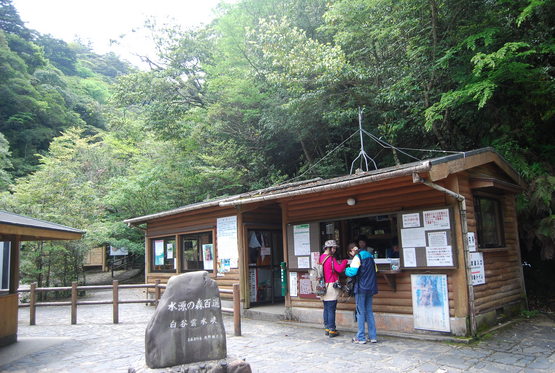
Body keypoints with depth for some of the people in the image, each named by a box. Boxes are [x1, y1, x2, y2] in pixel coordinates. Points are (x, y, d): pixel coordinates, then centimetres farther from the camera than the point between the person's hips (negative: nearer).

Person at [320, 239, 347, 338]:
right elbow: (339, 269, -18)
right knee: (331, 309, -3)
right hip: (331, 285, -8)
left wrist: (338, 263, 14)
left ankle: (327, 328, 20)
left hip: (324, 286, 8)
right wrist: (344, 262, -4)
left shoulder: (321, 257, 11)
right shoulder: (331, 258, -14)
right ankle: (332, 330, 2)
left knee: (326, 309, 14)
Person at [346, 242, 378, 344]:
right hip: (371, 288, 7)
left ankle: (361, 337, 3)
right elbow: (375, 270, 20)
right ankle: (373, 336, 14)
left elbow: (352, 272, -18)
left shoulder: (358, 257, -9)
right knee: (369, 312, 13)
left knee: (360, 312, 0)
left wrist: (346, 270, 1)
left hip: (361, 287, -7)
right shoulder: (370, 256, 14)